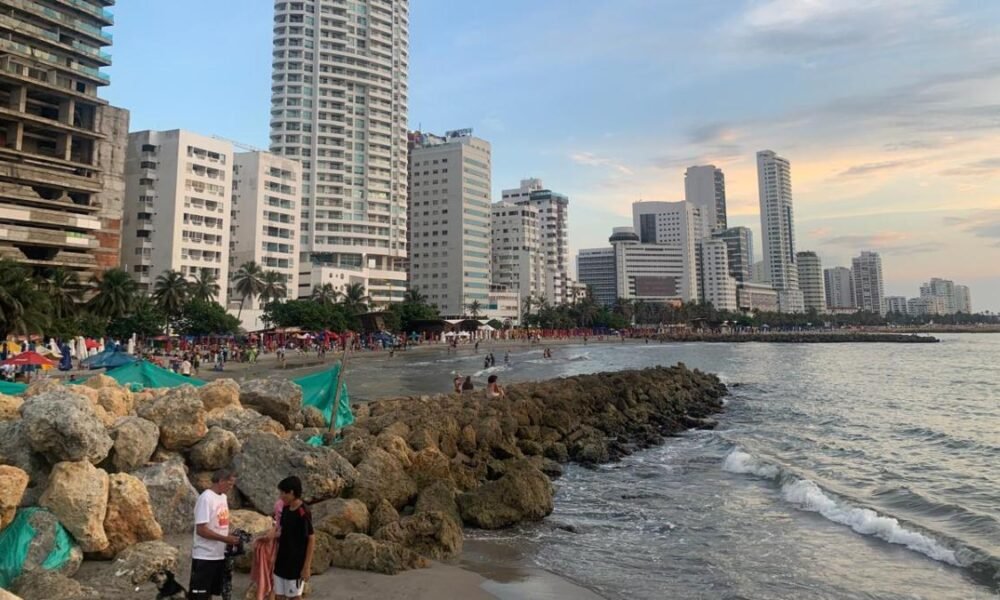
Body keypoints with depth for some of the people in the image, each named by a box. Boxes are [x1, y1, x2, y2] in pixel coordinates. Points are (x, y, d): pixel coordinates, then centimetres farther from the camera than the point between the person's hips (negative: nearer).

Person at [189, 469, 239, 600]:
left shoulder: (223, 497, 9)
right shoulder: (206, 498, -18)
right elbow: (201, 530, -22)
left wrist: (231, 537, 1)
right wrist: (225, 539, -20)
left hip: (219, 555, 8)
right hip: (204, 557, -8)